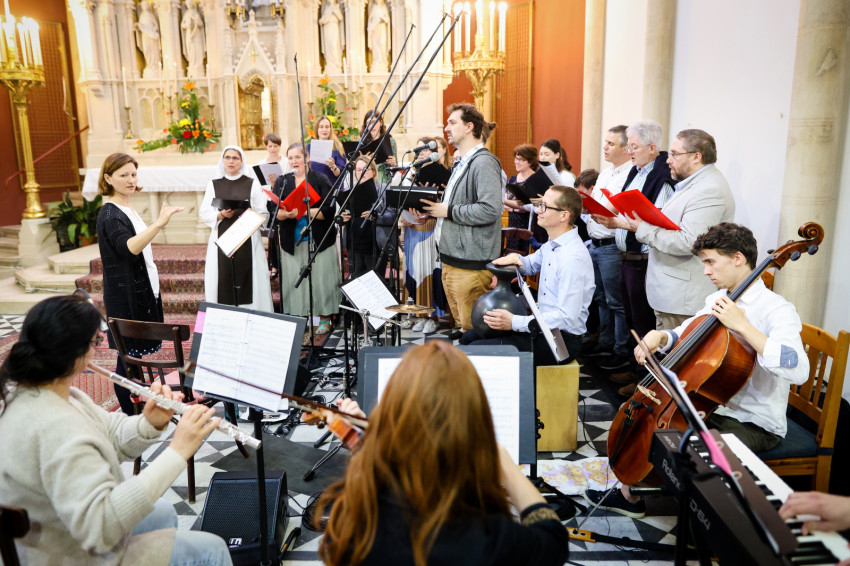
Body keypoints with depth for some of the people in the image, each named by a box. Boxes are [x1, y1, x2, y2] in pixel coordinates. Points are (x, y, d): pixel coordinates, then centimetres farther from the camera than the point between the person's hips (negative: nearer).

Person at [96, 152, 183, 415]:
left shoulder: (128, 209, 12)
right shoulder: (109, 214, -16)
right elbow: (129, 247, -35)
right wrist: (159, 224, -51)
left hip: (142, 292, 9)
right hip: (125, 297, -9)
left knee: (136, 352, 14)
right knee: (129, 355, -4)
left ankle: (137, 409, 24)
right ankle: (128, 416, 4)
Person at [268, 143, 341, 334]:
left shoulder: (320, 180, 0)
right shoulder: (281, 182, 11)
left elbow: (329, 210, -10)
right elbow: (274, 212, 1)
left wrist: (302, 211, -19)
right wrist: (286, 214, -21)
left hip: (319, 240, -3)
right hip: (291, 241, 3)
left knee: (321, 279, 0)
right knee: (294, 281, 2)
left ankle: (325, 320, 11)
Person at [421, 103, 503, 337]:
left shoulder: (483, 162, -14)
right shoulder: (461, 163, 20)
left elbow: (490, 210, -26)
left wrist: (448, 211, -17)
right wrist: (435, 207, 10)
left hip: (471, 264, -10)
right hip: (452, 260, 10)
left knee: (473, 331, -3)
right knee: (462, 327, 18)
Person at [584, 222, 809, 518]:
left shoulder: (776, 310, -20)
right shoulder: (717, 299, 4)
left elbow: (798, 371, -36)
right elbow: (684, 335, 17)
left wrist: (743, 325, -36)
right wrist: (659, 336, -6)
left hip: (757, 425, -8)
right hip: (714, 407, 8)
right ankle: (630, 495, 20)